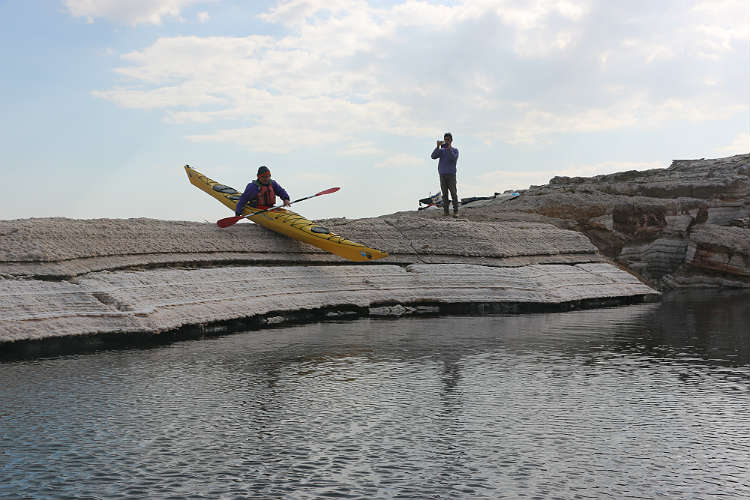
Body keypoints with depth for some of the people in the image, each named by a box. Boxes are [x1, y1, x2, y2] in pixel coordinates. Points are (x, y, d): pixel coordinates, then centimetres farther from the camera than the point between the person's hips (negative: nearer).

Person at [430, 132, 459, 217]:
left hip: (451, 175, -2)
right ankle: (445, 210, 6)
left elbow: (453, 158, -15)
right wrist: (438, 146, -13)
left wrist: (449, 148, -21)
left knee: (453, 193, -7)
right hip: (442, 175, 3)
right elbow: (433, 156, -4)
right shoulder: (441, 150, 12)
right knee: (444, 194, 3)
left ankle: (455, 211, -5)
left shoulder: (455, 150, 5)